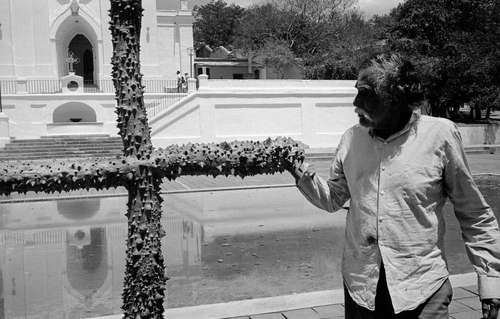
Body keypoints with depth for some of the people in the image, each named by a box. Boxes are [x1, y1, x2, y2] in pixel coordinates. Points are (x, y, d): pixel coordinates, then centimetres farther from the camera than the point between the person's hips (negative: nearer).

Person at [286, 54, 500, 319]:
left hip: (423, 290, -3)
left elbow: (475, 215, -1)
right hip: (360, 287, 3)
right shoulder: (352, 138, 0)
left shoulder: (440, 135, -9)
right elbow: (333, 199, 11)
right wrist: (304, 176, -6)